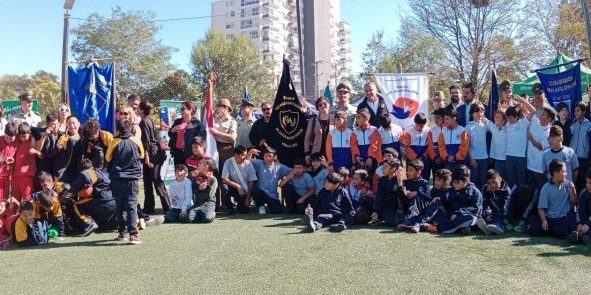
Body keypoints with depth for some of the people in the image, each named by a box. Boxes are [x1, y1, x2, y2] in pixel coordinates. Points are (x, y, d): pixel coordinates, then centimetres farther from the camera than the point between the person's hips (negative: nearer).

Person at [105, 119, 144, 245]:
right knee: (132, 206, -2)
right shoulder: (137, 142, -2)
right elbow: (141, 156, 14)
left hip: (117, 179, 0)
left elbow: (108, 158, 6)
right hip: (132, 179, 0)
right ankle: (133, 234, -12)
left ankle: (122, 232, 18)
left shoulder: (114, 142, -5)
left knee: (120, 206, 13)